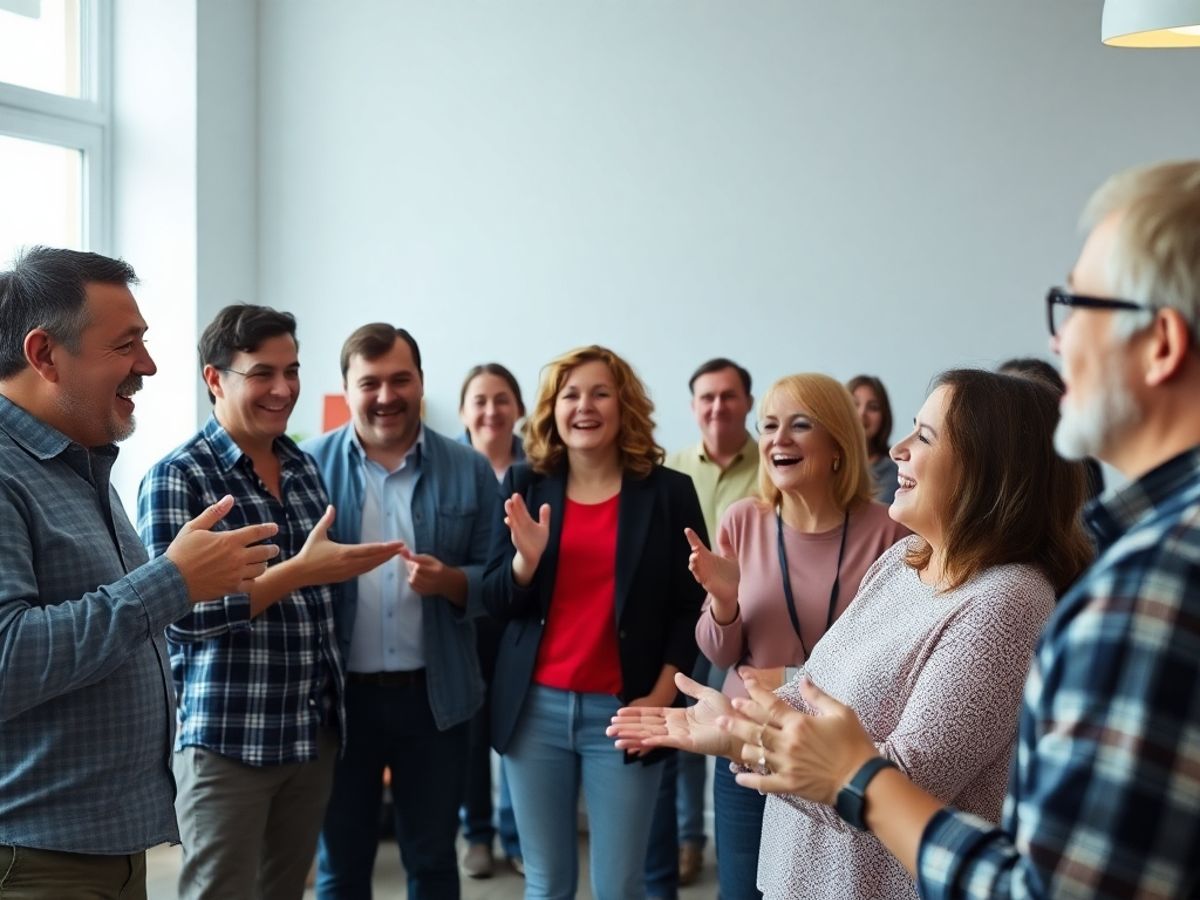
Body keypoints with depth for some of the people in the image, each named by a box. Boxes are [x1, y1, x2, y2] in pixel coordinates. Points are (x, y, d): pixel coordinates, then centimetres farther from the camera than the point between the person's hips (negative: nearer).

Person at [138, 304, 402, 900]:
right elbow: (183, 613, -18)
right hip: (226, 739, -6)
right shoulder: (176, 478, -10)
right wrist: (299, 571, -22)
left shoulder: (304, 467, 9)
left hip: (314, 732, 6)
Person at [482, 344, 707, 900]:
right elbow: (496, 604, 3)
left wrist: (661, 695, -8)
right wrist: (527, 558, -17)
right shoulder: (525, 484, 4)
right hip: (536, 707, 2)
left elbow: (690, 606, 1)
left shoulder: (668, 491, -1)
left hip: (623, 710, -2)